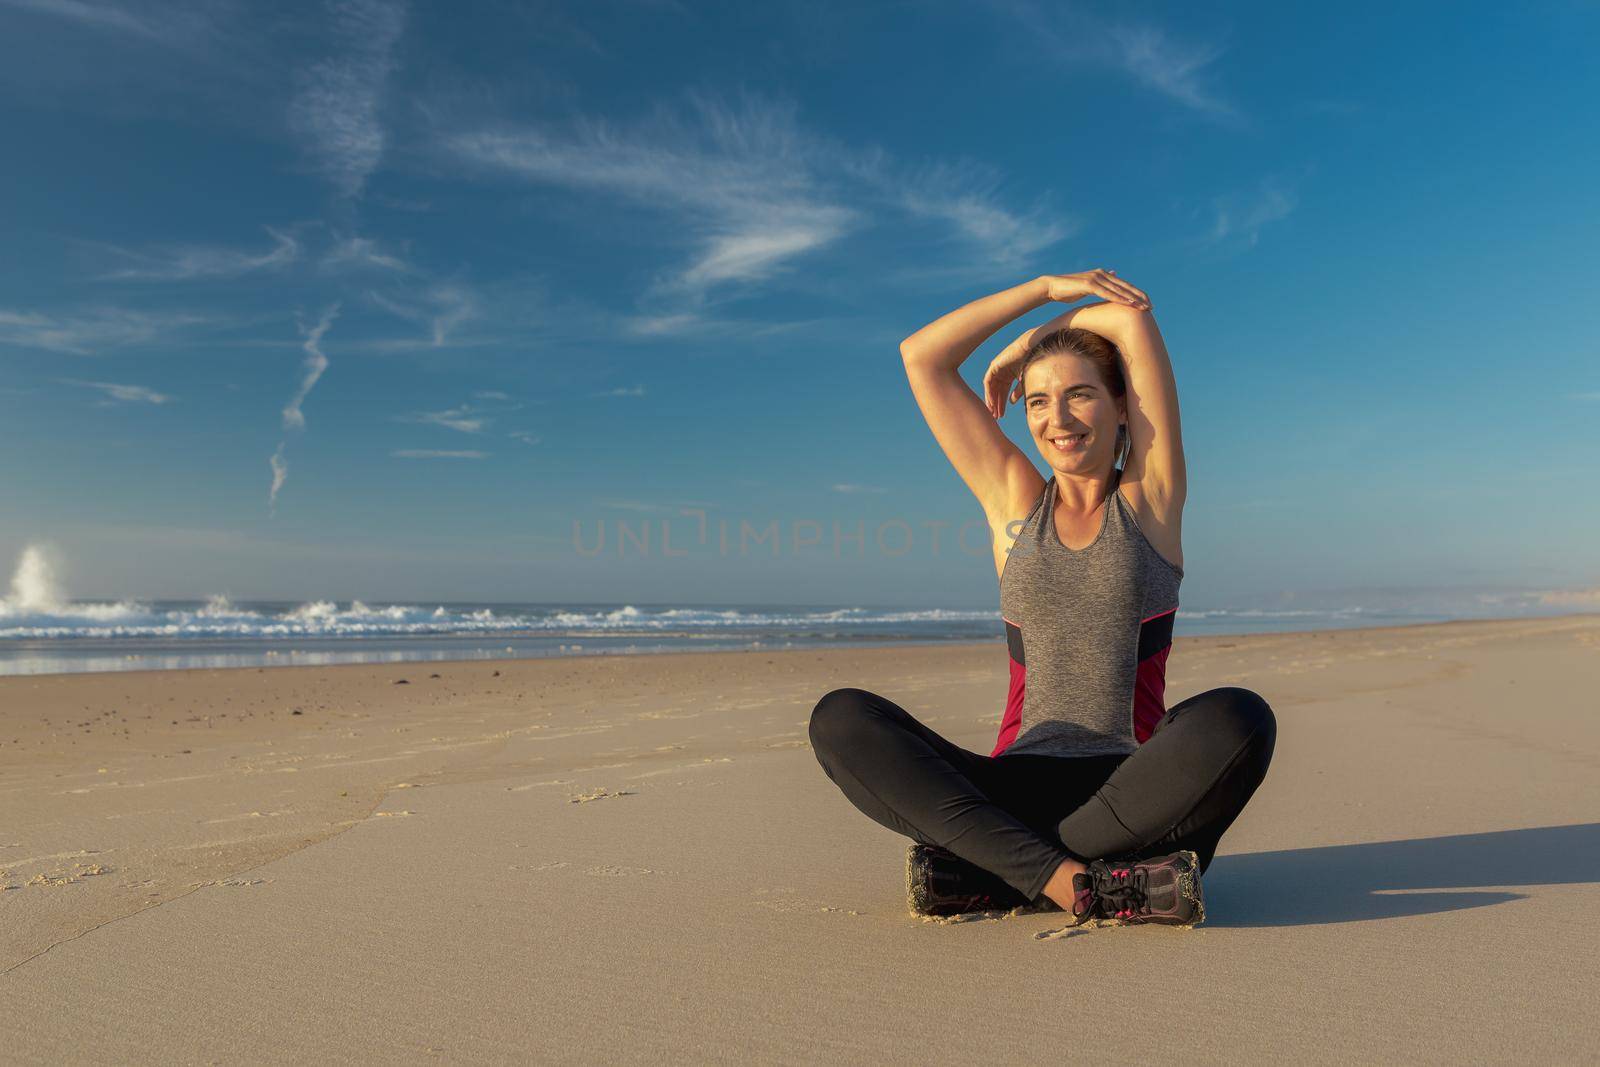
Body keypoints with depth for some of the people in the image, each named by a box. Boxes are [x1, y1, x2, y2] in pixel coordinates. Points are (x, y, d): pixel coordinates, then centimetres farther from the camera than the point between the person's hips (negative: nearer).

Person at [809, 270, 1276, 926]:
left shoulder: (1151, 496, 7)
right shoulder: (1014, 501, 11)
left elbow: (1132, 315, 0)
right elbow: (920, 355, 7)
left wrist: (1022, 346, 13)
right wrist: (1050, 287, 11)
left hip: (1130, 790, -1)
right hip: (1019, 791, 1)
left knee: (1238, 720, -33)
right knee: (841, 719, -21)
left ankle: (979, 871, -25)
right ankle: (1078, 883, -31)